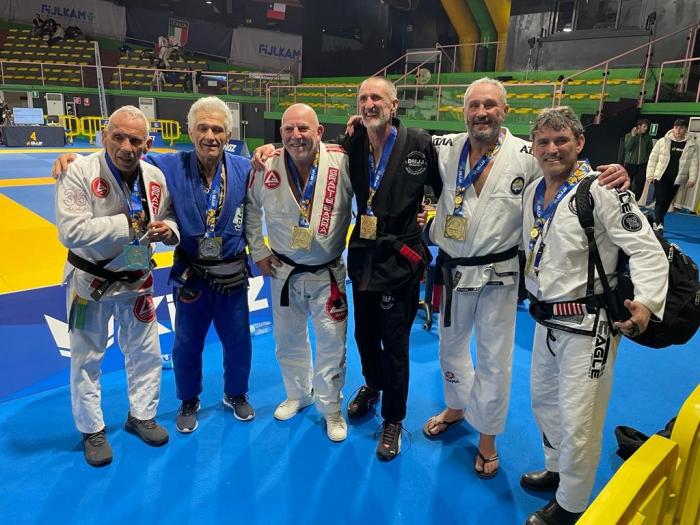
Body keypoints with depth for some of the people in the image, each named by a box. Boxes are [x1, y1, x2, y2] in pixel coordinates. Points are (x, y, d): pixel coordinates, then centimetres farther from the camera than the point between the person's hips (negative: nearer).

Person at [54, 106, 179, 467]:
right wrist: (131, 225, -29)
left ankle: (141, 415, 39)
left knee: (146, 352, 15)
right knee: (87, 358, 11)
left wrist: (168, 230, -19)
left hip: (136, 279, 4)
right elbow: (72, 231, -28)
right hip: (90, 281, -3)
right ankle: (92, 429, 33)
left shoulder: (156, 178, -7)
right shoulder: (79, 173, -20)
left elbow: (170, 218, 5)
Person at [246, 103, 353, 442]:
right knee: (288, 340, 19)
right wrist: (258, 251, 4)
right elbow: (250, 207, 5)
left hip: (328, 273, -2)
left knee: (332, 343, 9)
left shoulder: (341, 161, -19)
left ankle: (331, 407, 33)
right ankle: (298, 394, 46)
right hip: (283, 271, 2)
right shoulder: (268, 166, -11)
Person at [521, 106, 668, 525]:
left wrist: (647, 302, -32)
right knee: (544, 401, 22)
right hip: (546, 320, 8)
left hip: (588, 324, -7)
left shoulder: (602, 189, -16)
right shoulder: (534, 192, 5)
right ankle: (557, 470, 46)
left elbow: (648, 250, -20)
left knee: (578, 422, 3)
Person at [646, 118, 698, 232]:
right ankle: (659, 223, -12)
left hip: (676, 179, 2)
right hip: (661, 176, -2)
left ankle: (656, 222, 21)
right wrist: (650, 174, -4)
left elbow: (694, 163, 1)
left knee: (667, 202, 9)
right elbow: (653, 158, 2)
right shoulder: (663, 141, 0)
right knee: (660, 201, -10)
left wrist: (692, 179, -7)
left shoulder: (692, 145, 2)